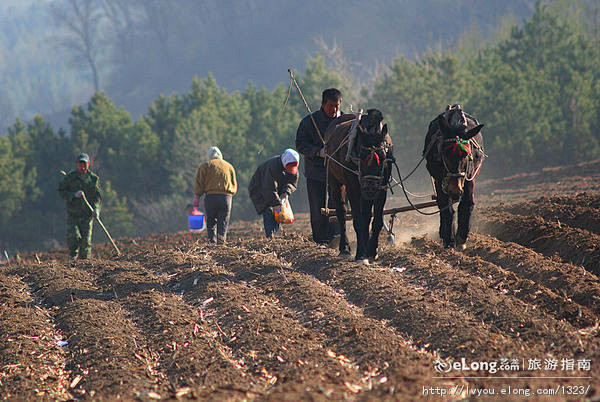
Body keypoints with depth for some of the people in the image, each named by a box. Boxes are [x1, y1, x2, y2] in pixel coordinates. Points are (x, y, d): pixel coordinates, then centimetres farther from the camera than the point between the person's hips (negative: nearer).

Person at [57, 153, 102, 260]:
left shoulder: (94, 179, 8)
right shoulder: (70, 177, 3)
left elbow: (98, 196, 8)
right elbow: (61, 191, 3)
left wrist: (96, 208, -9)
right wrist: (73, 195, -13)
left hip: (88, 214, 1)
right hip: (73, 213, -1)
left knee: (86, 239, -3)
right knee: (73, 236, -14)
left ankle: (84, 259, 10)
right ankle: (72, 254, 14)